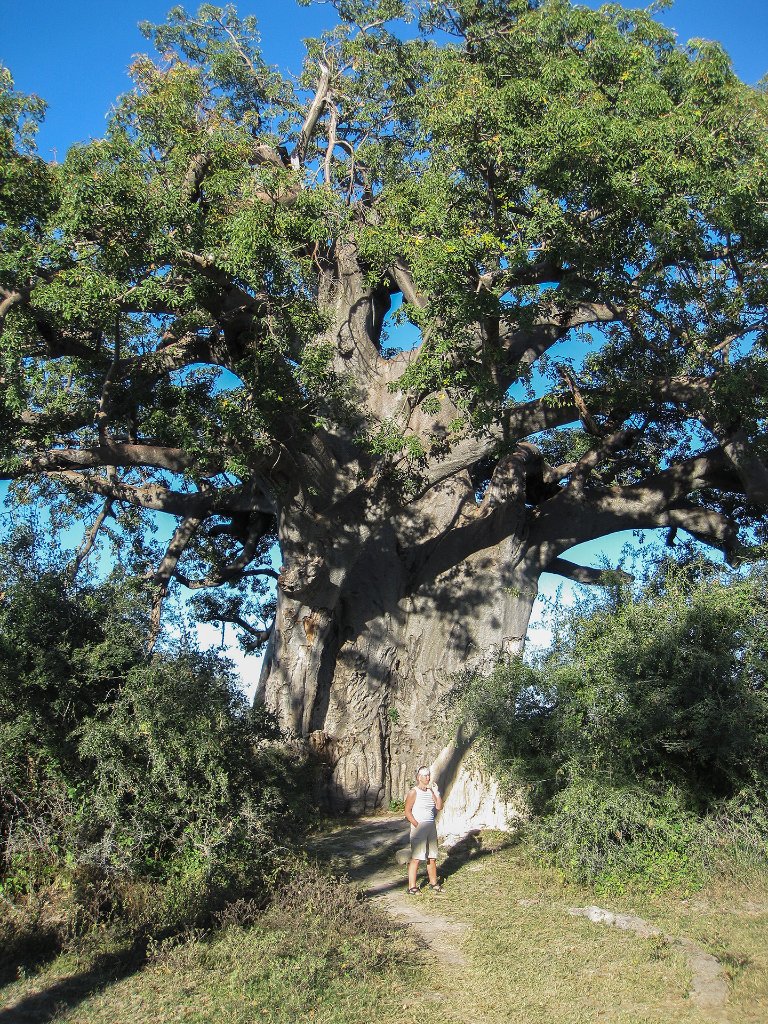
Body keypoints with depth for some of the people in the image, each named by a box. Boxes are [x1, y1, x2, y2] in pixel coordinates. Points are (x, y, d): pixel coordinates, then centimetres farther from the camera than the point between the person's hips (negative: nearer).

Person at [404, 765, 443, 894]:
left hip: (431, 826, 6)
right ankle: (412, 887, -1)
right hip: (418, 827, -6)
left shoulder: (431, 792, 10)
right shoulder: (414, 793, -8)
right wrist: (417, 825, -13)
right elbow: (407, 812, -9)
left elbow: (439, 807, 2)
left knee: (432, 857, 14)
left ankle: (433, 883, 28)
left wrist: (436, 792, -5)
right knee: (416, 858, -7)